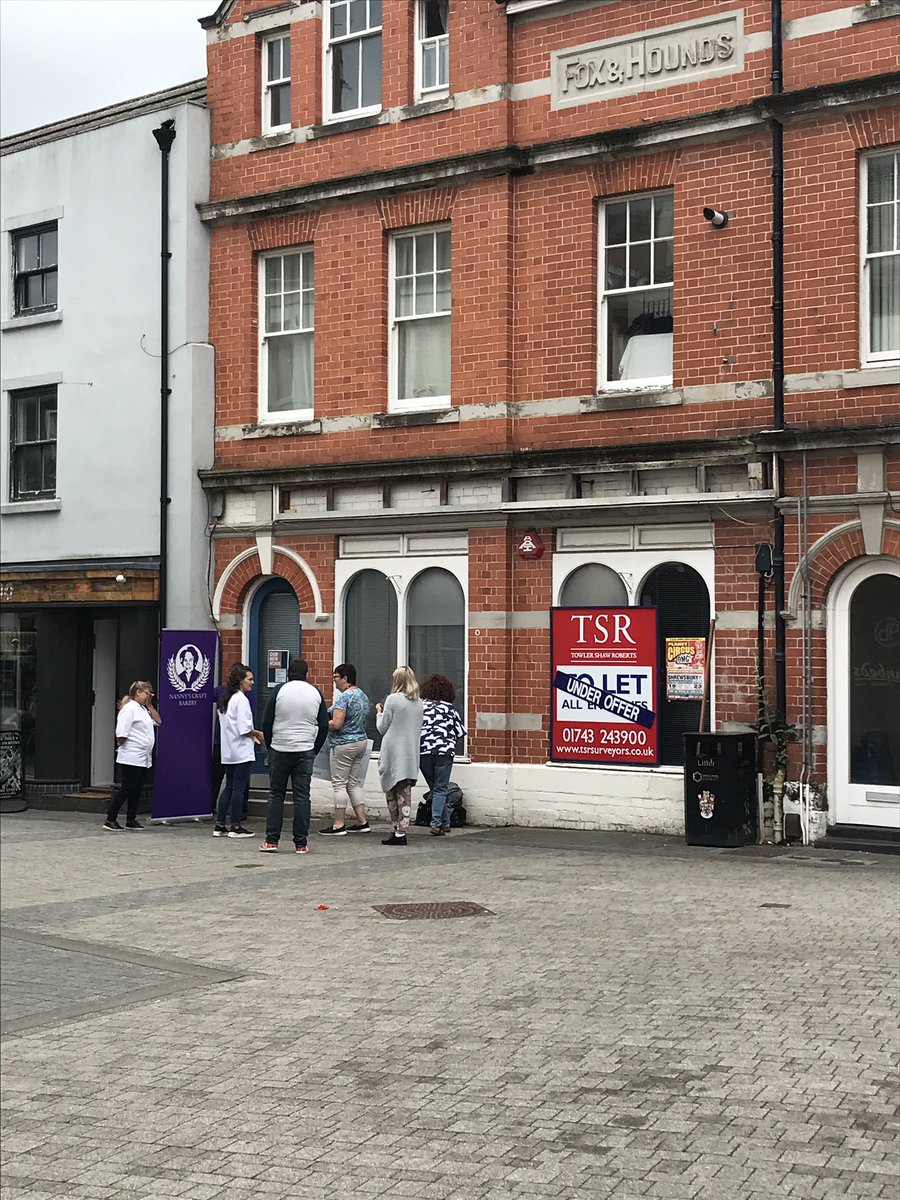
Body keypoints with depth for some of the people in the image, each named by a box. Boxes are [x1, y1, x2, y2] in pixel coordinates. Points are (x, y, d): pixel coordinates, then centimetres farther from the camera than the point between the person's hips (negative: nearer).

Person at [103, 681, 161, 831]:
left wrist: (150, 705, 11)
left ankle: (131, 820, 17)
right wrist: (120, 745, -6)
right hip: (131, 758, -9)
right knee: (126, 789, -8)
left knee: (136, 790, 11)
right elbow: (121, 733, -18)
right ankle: (110, 820, -3)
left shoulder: (143, 709, 18)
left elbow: (158, 721, 17)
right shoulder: (129, 709, -13)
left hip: (143, 759, 9)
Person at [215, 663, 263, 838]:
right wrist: (258, 734, -3)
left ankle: (220, 826, 12)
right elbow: (244, 728, -20)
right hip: (242, 751, -9)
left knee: (229, 787, 12)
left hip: (229, 751, 9)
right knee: (239, 788, -2)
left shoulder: (226, 699, 13)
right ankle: (235, 827, 2)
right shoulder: (241, 699, -15)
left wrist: (252, 736, 14)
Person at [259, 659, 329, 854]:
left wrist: (270, 746, 11)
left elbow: (266, 722, -1)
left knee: (276, 794, 7)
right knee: (302, 796, 3)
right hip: (305, 752, 1)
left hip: (279, 750, -1)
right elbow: (324, 726, 6)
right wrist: (315, 750, 14)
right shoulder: (316, 693, 4)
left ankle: (271, 840, 4)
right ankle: (301, 843, 2)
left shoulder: (278, 691, -3)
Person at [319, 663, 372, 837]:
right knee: (354, 783, 15)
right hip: (361, 742, 9)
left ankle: (339, 824, -1)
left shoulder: (344, 697, -18)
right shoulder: (363, 695, 10)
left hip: (344, 745, -9)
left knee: (339, 784, -2)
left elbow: (336, 724, -24)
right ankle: (362, 822, 14)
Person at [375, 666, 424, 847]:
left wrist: (379, 713, 14)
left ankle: (398, 831, 8)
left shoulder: (393, 699, -10)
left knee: (391, 791, 6)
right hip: (411, 755, 5)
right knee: (405, 794, 6)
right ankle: (401, 831, 5)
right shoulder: (418, 703, 7)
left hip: (393, 754, -5)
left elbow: (382, 728, -4)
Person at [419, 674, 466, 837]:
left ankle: (445, 822, 21)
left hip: (422, 751, 2)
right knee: (440, 789, 5)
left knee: (435, 788, 16)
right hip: (444, 751, -2)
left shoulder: (419, 705, 5)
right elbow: (460, 732, 5)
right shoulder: (449, 708, 3)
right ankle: (436, 823, -7)